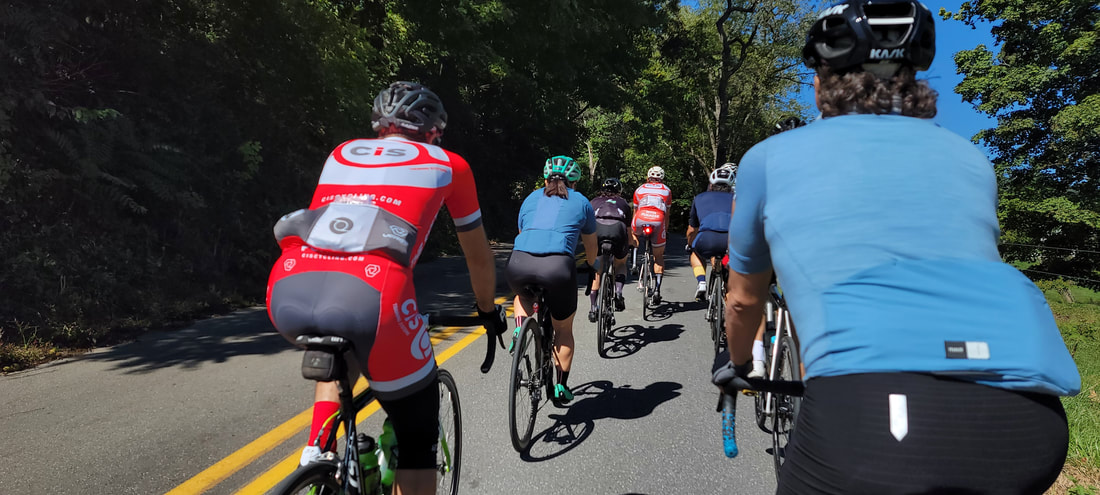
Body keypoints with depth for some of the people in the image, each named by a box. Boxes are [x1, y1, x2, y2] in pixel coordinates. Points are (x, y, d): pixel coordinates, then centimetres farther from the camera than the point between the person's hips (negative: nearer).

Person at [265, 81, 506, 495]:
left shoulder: (342, 153, 32)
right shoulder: (447, 164, 24)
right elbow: (479, 256, 34)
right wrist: (489, 312, 52)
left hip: (288, 295, 5)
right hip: (370, 298, -4)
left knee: (340, 345, 39)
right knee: (418, 439, 17)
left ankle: (317, 450, 22)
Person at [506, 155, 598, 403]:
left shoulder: (532, 198, 26)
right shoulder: (581, 202, 22)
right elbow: (590, 244, 34)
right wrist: (591, 266, 55)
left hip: (520, 263, 2)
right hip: (558, 266, -2)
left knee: (523, 296, 39)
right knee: (563, 330, 21)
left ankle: (520, 333, 16)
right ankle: (561, 388, 26)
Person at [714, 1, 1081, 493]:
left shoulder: (770, 156, 17)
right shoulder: (969, 158, 25)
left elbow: (743, 301, 30)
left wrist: (738, 367, 51)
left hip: (875, 414, -4)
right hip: (1028, 419, 5)